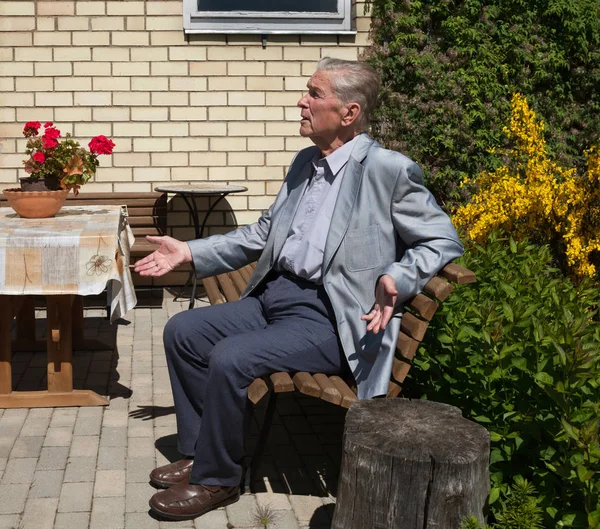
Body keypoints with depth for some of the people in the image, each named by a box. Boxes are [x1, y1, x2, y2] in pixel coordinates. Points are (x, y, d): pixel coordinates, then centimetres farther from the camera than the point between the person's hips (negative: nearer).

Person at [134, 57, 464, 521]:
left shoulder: (388, 170, -10)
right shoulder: (305, 163, 15)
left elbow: (445, 241, -8)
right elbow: (262, 234, 21)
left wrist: (396, 278, -25)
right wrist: (188, 253, 17)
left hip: (327, 319, -9)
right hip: (272, 297, 9)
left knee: (229, 358, -25)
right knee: (182, 331, 2)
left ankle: (215, 480, -3)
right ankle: (200, 454, 14)